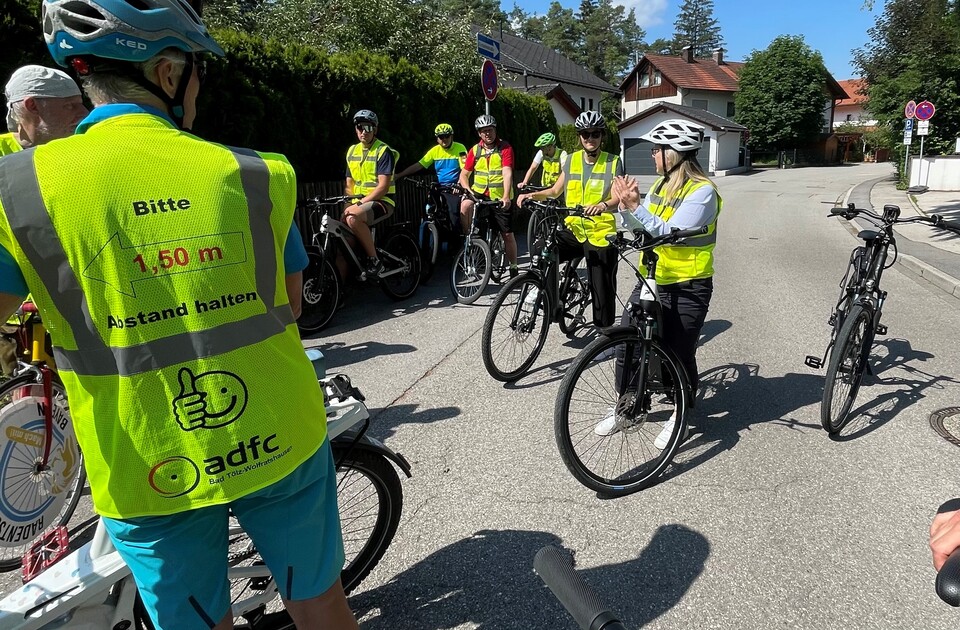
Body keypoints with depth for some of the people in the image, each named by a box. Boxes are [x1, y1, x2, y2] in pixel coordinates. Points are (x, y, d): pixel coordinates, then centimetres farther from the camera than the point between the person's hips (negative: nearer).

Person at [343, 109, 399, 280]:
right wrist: (347, 205, -2)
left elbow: (383, 186, -16)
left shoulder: (383, 151, -7)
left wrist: (359, 204, -22)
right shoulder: (352, 151, 13)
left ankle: (374, 259, -21)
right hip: (359, 203, 6)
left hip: (381, 201, -6)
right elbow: (350, 185, 17)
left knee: (353, 218, -37)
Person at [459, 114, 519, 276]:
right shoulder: (475, 150, 3)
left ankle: (513, 268, 18)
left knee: (508, 234, 2)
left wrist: (506, 196, -32)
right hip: (479, 194, 2)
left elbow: (507, 173, -18)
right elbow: (464, 174, 5)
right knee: (465, 206, -32)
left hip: (500, 198, -1)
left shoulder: (505, 147, -6)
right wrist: (468, 190, -15)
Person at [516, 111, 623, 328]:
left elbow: (616, 199, -15)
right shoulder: (572, 160, 8)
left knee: (602, 292, 0)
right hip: (573, 230, 4)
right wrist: (533, 194, -4)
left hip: (600, 234, -3)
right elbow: (556, 190, 15)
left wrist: (602, 206, -38)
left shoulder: (613, 163, -3)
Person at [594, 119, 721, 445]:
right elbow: (636, 224, 5)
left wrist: (636, 206, -29)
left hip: (687, 288, -7)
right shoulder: (661, 183, 7)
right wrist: (626, 204, -14)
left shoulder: (702, 191, -16)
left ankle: (681, 416, 28)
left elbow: (672, 233, -26)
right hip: (652, 280, 7)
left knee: (679, 354, 4)